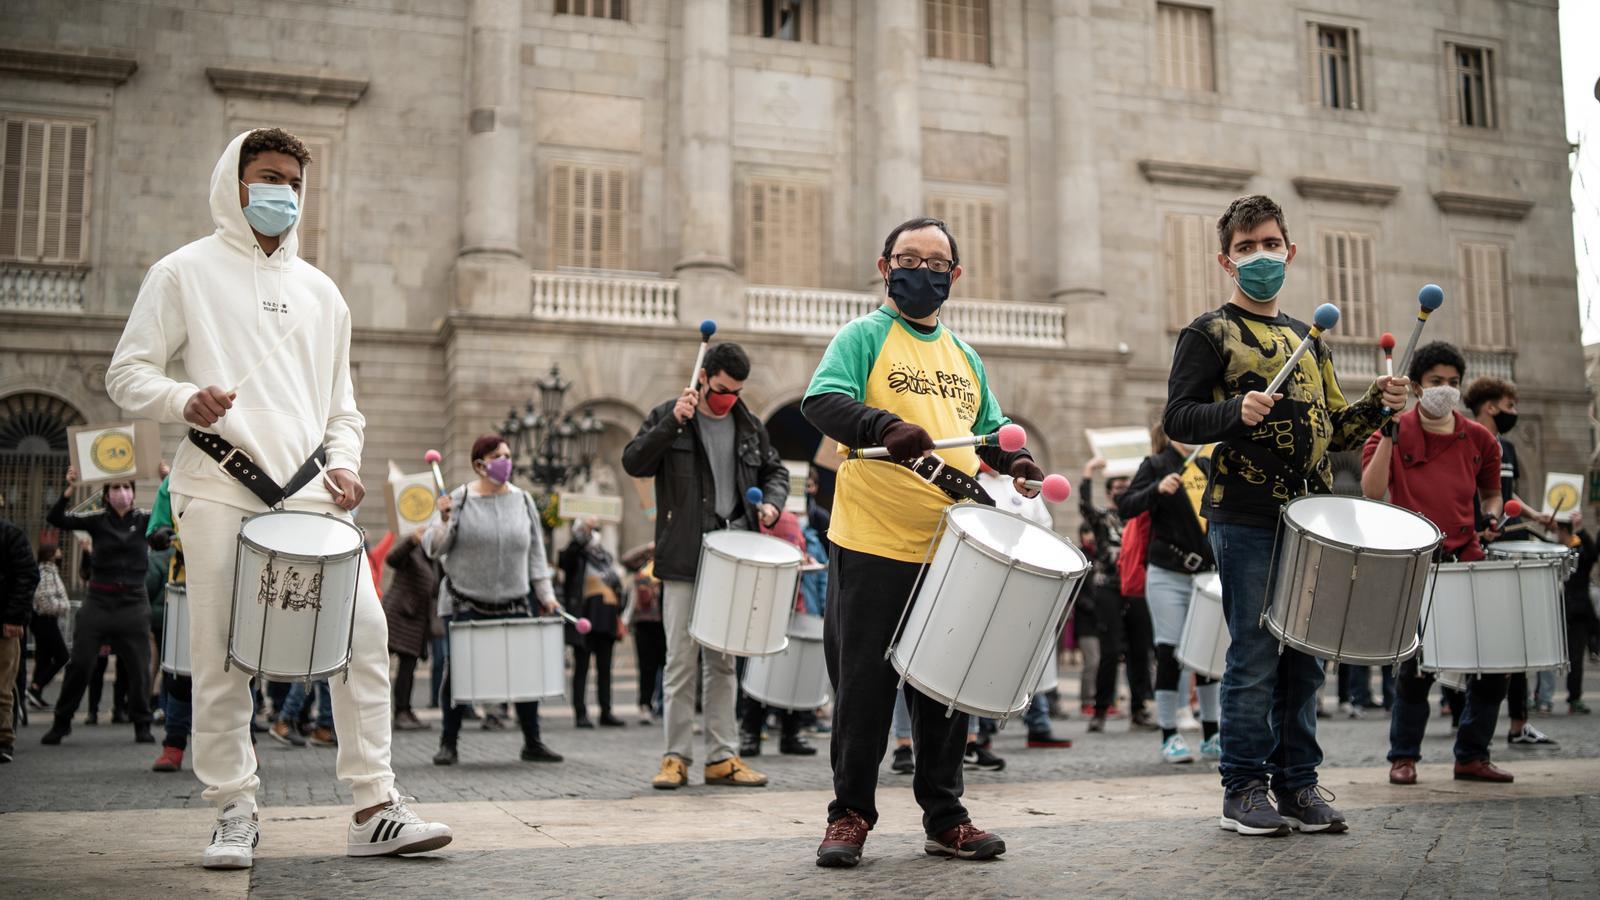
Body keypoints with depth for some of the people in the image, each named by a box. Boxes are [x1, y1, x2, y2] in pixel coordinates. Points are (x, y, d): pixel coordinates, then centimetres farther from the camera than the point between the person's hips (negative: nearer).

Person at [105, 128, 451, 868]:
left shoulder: (320, 291, 21)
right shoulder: (186, 272, 9)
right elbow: (127, 374, 6)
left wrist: (342, 462, 3)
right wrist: (185, 401, -15)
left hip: (308, 490, 3)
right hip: (220, 487, -3)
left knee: (363, 631, -8)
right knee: (222, 655, -2)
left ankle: (374, 810, -1)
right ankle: (234, 813, 13)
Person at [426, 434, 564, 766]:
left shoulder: (522, 500, 6)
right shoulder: (460, 500, -4)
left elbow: (535, 551, 11)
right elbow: (433, 549, -5)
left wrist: (545, 593, 7)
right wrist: (444, 520, -23)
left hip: (513, 605, 3)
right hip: (465, 605, -3)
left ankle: (532, 743, 13)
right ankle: (449, 744, 13)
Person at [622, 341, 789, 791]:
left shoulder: (749, 425, 12)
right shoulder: (668, 415, 2)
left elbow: (775, 471, 23)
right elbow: (633, 462, -9)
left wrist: (771, 502, 2)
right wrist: (672, 424, -20)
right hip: (683, 559, -3)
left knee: (724, 660, 8)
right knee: (681, 660, -3)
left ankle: (722, 757, 13)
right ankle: (676, 757, 5)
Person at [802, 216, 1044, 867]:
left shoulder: (966, 359, 19)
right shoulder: (864, 337, 1)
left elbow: (988, 432, 26)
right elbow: (821, 400, -15)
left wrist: (1012, 461, 4)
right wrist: (887, 428, -31)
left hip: (951, 550, 5)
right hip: (873, 545, -5)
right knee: (864, 686, 1)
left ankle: (945, 818, 20)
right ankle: (850, 815, 14)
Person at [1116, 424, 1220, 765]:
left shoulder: (1208, 467, 12)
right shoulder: (1155, 465, -1)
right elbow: (1124, 508, -11)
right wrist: (1157, 489, -24)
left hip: (1207, 575, 5)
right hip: (1168, 576, -5)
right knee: (1170, 654, -2)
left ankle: (1211, 736, 16)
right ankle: (1169, 737, 6)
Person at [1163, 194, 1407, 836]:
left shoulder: (1307, 339, 20)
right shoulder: (1209, 333, 1)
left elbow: (1333, 430, 22)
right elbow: (1178, 418, -8)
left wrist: (1377, 404, 4)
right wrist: (1236, 411, -25)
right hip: (1246, 518, -6)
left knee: (1307, 656, 7)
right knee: (1255, 657, -5)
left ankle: (1297, 783, 17)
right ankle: (1244, 790, 5)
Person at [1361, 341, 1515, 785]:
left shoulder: (1478, 439, 10)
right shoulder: (1394, 432, -1)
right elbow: (1372, 491, -14)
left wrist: (1492, 514, 3)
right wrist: (1389, 432, -17)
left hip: (1466, 559, 4)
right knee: (1417, 663, -7)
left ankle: (1472, 755, 18)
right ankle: (1403, 756, 10)